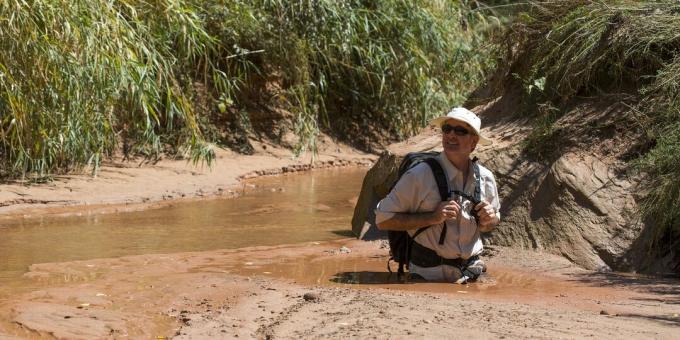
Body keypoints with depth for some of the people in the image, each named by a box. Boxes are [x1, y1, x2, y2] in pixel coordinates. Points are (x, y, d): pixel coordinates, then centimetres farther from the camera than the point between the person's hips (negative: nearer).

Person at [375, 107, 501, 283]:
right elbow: (383, 219, -13)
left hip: (471, 274, 4)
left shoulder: (485, 178, 3)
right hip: (427, 274, -4)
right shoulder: (419, 176, -13)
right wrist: (432, 217, -21)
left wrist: (489, 219, -5)